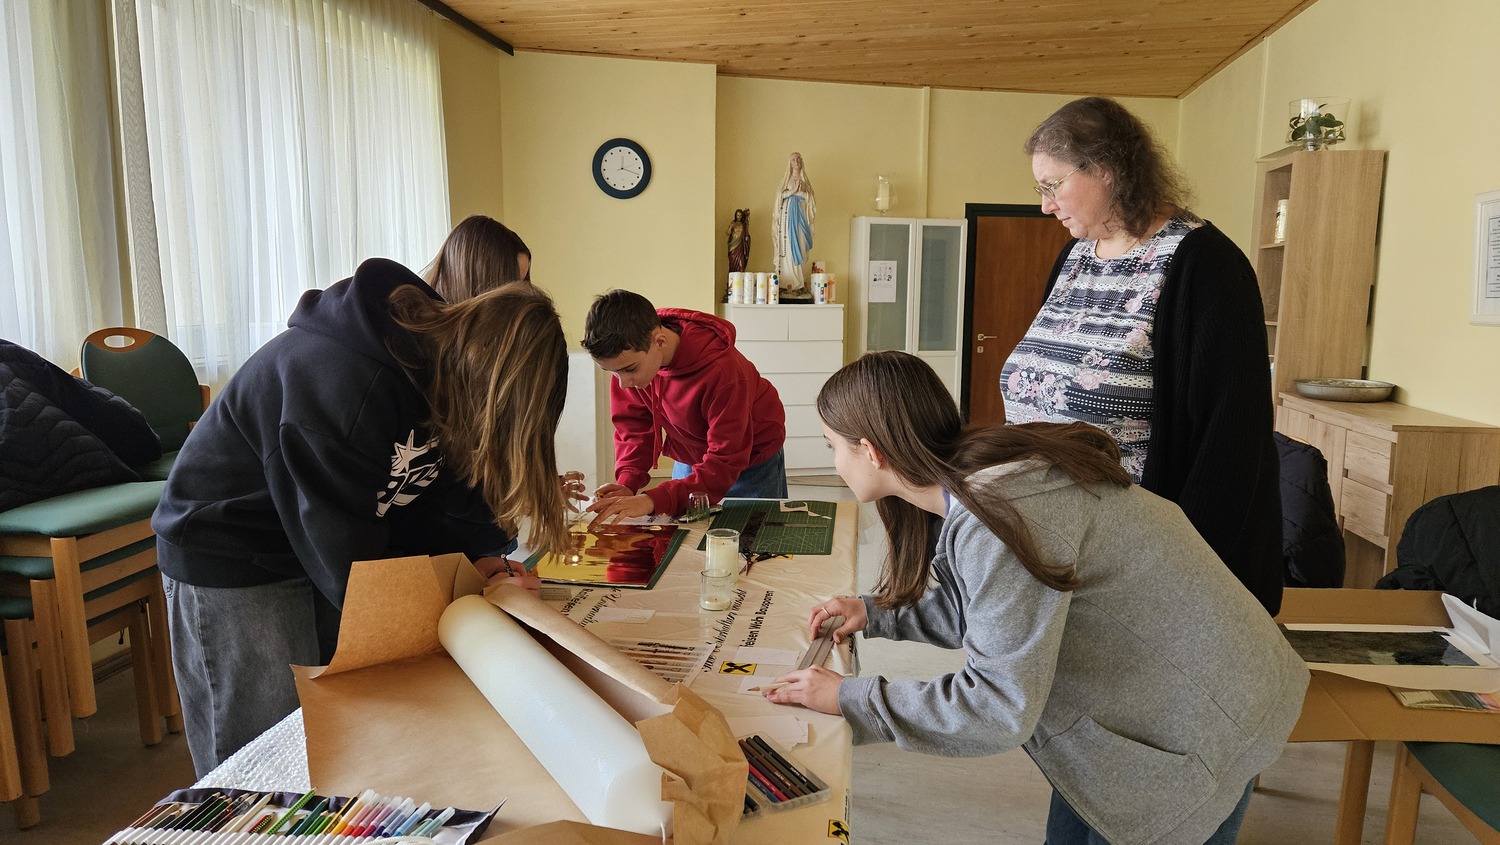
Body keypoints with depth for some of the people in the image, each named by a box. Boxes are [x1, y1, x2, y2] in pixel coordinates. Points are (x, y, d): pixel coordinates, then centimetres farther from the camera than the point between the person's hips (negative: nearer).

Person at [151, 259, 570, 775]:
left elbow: (429, 490, -1)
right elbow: (351, 568, -29)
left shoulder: (436, 361, -11)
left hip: (331, 546, 8)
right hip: (230, 563, -7)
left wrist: (478, 558, -13)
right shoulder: (345, 384, -36)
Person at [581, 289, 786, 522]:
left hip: (751, 467, -4)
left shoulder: (722, 371, -39)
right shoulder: (629, 357, -21)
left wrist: (653, 500, -48)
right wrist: (627, 484, -28)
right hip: (688, 463, 5)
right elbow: (635, 425, -10)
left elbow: (724, 465, -37)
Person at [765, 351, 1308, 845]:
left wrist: (849, 698, -23)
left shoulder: (1003, 514, -34)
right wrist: (876, 613, 2)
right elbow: (989, 610, 9)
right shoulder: (967, 481, -4)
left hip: (1198, 722, -9)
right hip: (1131, 697, 9)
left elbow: (999, 707, -31)